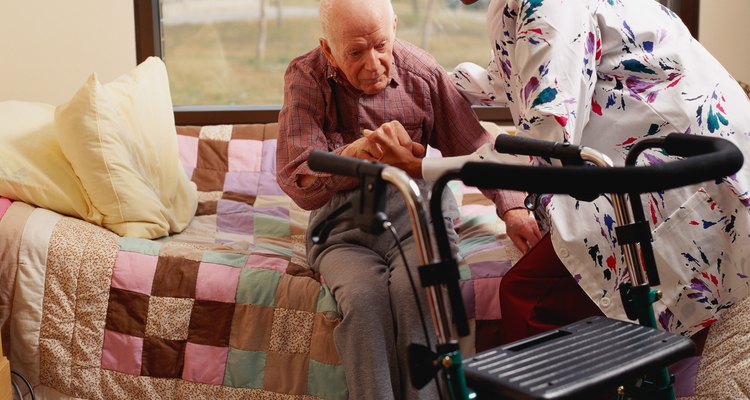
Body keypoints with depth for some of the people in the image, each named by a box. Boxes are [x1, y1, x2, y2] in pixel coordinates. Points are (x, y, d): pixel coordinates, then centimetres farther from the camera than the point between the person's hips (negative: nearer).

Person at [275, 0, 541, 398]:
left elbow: (476, 148, 11)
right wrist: (359, 151, -27)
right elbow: (297, 184, -10)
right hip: (342, 224, 0)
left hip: (417, 210, 1)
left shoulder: (422, 72, 1)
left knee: (413, 289, -32)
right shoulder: (305, 77, -3)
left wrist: (512, 207, -4)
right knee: (365, 297, -32)